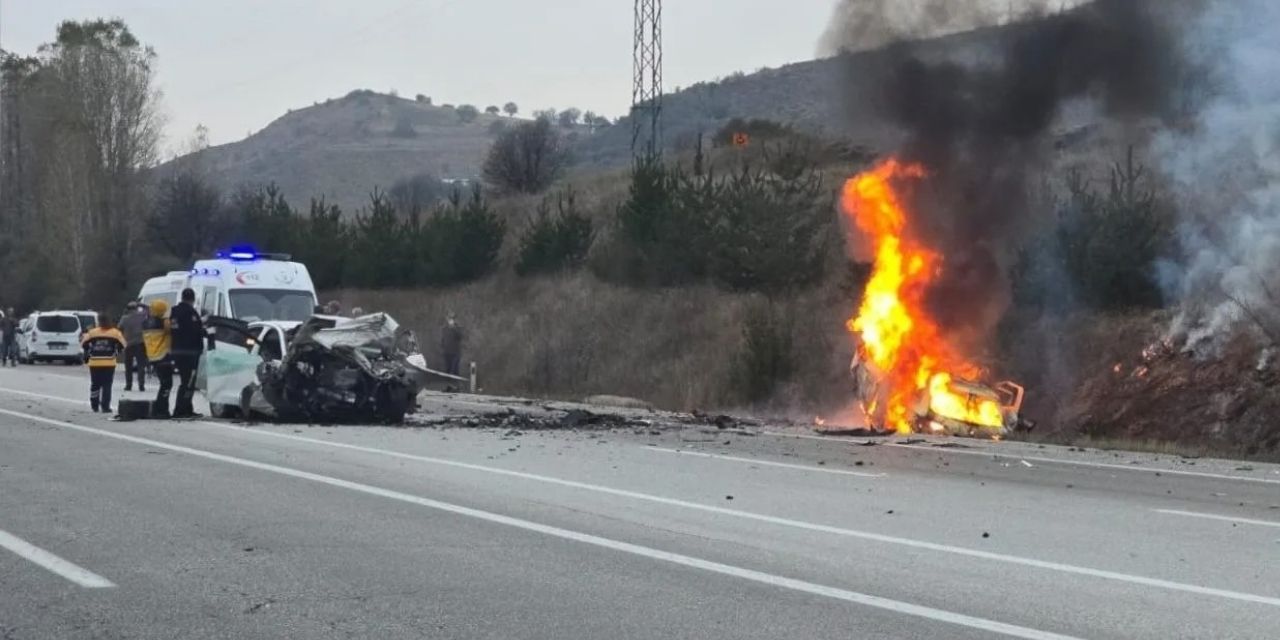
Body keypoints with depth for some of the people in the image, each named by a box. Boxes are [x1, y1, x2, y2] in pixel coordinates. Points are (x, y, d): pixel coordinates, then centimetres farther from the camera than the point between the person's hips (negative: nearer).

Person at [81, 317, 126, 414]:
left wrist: (88, 353, 23)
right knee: (107, 386, 2)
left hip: (94, 363, 2)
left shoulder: (92, 333, 4)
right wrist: (117, 353, 19)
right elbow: (122, 346, 0)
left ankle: (94, 406, 17)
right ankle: (105, 407, -3)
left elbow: (84, 344, 7)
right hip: (109, 363, -2)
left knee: (95, 385, 14)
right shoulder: (115, 333, 0)